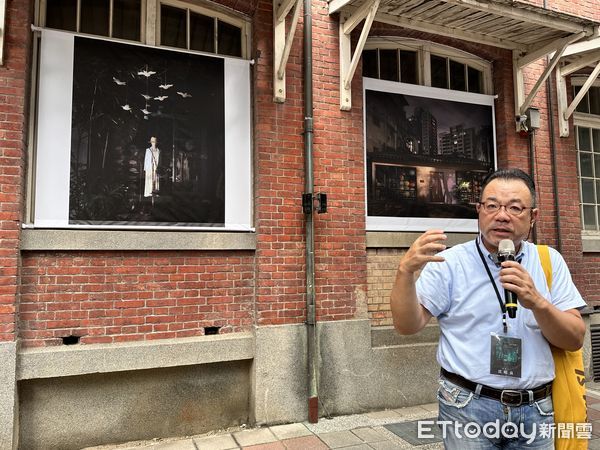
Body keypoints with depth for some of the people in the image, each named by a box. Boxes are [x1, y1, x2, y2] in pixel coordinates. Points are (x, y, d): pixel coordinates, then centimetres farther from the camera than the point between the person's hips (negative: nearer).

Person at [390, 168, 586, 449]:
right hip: (468, 407, -3)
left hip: (536, 410, 3)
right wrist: (406, 271, -28)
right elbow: (408, 325, -11)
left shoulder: (550, 262, 3)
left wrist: (537, 302, -20)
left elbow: (575, 340, -1)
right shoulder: (449, 263, -6)